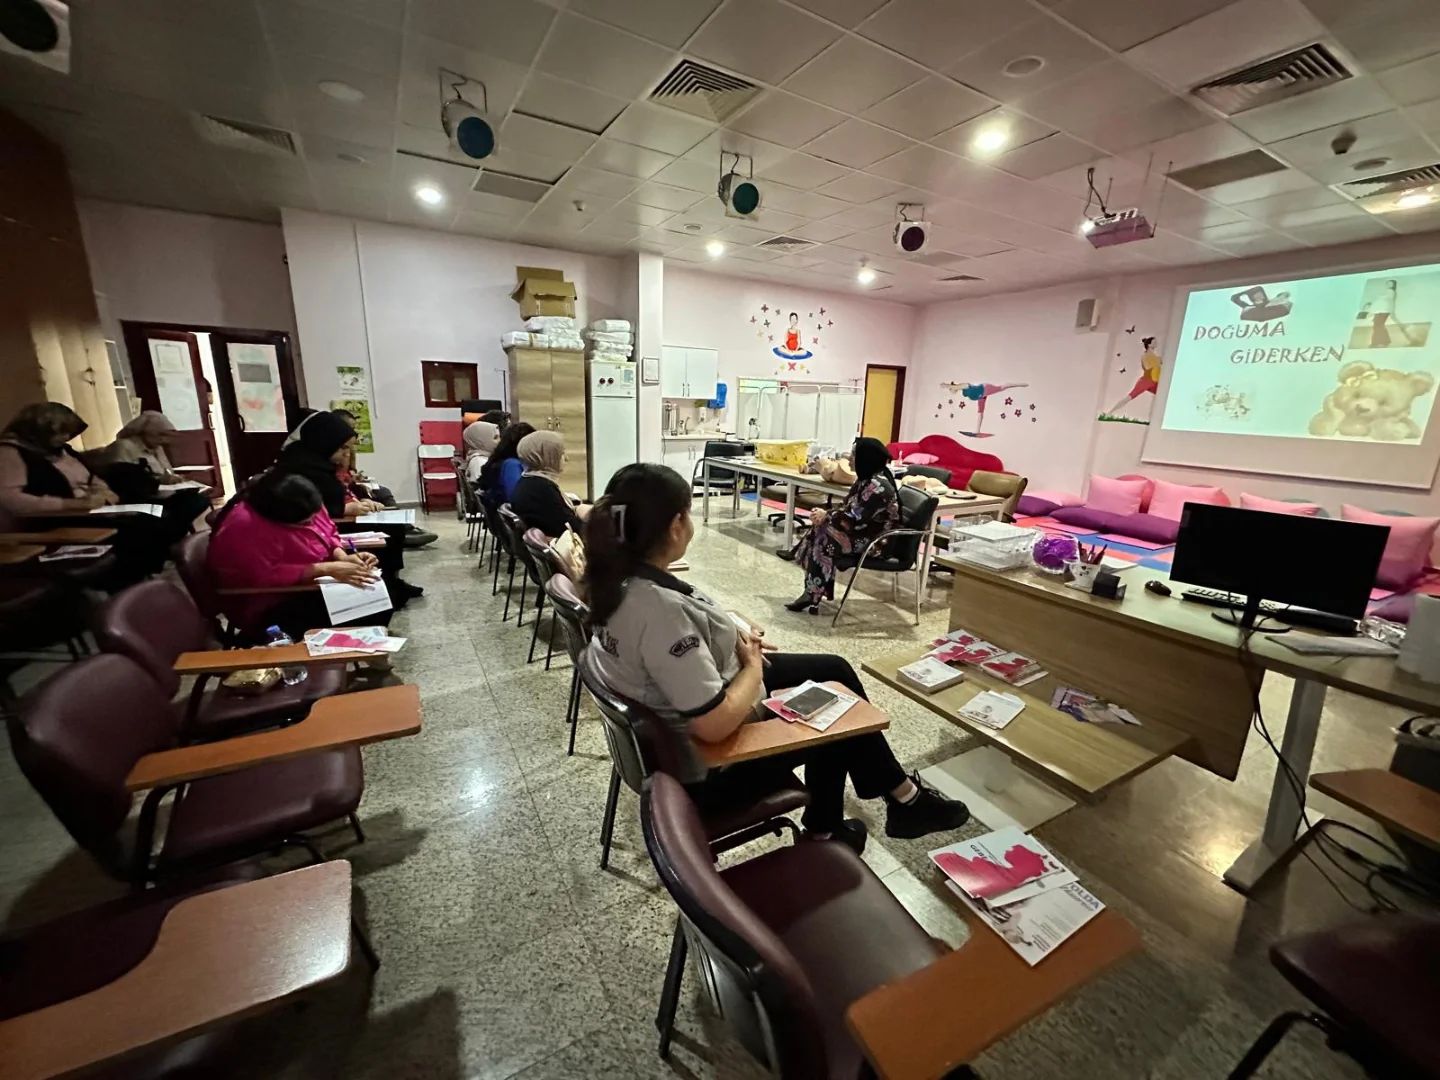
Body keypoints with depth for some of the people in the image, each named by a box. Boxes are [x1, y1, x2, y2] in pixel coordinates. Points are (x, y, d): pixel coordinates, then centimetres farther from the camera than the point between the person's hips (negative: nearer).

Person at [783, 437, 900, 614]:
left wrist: (827, 517, -13)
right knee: (819, 529, -2)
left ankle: (813, 595, -6)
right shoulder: (869, 478, 9)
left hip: (875, 541, -10)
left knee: (822, 540, -19)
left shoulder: (877, 485, -24)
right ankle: (813, 592, 0)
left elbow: (854, 517, -25)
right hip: (865, 531, 10)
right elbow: (848, 507, 12)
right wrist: (826, 514, -5)